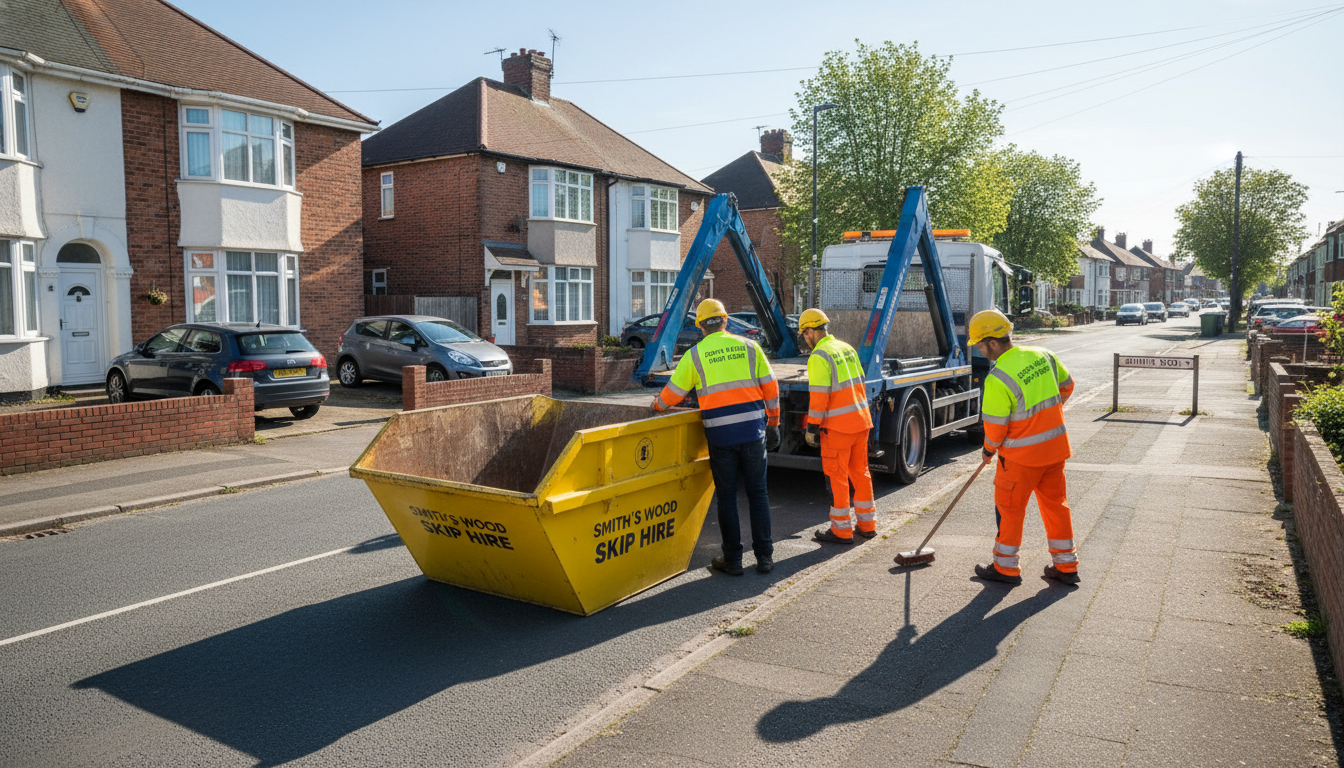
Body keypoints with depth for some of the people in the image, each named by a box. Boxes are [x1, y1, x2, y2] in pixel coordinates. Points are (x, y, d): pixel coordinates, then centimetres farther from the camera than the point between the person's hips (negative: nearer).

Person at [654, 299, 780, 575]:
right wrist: (773, 421, 17)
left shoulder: (695, 355, 1)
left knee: (726, 496, 8)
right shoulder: (749, 347, 6)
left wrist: (658, 405, 26)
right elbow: (770, 387, 7)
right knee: (757, 492, 12)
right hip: (753, 431, 2)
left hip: (720, 435, -2)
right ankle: (764, 556, 15)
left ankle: (733, 559, 13)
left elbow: (673, 393, 4)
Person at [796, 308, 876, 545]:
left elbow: (819, 397, -17)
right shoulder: (847, 348, 11)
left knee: (837, 476, 2)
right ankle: (867, 524, 25)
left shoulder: (819, 357, -14)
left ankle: (842, 530, 8)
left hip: (838, 426, -8)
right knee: (860, 471, 16)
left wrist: (812, 427, -11)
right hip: (861, 420, 8)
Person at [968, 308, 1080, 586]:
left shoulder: (997, 379, -23)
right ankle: (1066, 566, 26)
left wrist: (989, 450, 3)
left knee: (1009, 506, 9)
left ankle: (1005, 567, 20)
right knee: (1056, 503, 17)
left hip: (1022, 454, -7)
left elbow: (995, 426, -16)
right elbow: (1067, 386, 15)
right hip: (1056, 446, 7)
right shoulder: (1043, 356, 0)